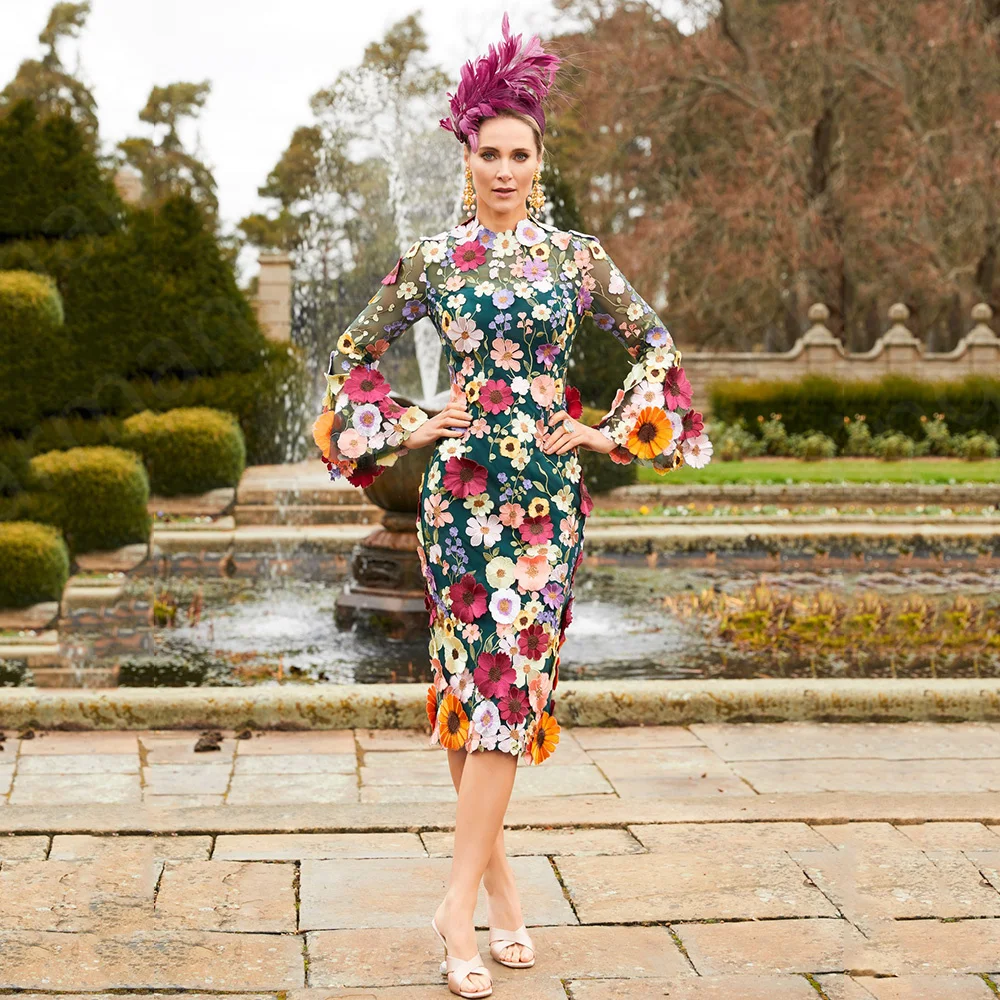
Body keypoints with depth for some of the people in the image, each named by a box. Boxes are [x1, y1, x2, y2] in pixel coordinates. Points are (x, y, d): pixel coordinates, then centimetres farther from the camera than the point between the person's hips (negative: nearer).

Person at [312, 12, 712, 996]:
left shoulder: (577, 256, 4)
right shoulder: (433, 259, 3)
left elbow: (656, 345, 14)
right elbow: (354, 350, 13)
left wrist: (613, 431, 5)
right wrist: (406, 427, 2)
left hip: (547, 486, 0)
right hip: (460, 483, 0)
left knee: (512, 680, -5)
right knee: (471, 676, 0)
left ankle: (464, 898, -2)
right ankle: (493, 874, 13)